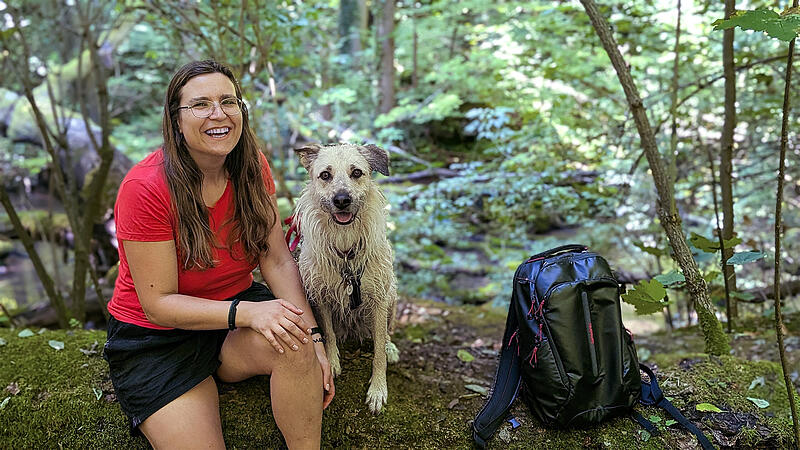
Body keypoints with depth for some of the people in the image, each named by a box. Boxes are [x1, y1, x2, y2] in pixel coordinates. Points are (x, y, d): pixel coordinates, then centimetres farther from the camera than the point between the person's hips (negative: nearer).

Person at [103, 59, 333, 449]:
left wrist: (312, 336, -19)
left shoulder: (252, 168, -6)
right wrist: (247, 312, -34)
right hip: (155, 337, -3)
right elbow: (158, 303, -21)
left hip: (238, 306, 4)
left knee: (296, 346, -28)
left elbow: (278, 260, -7)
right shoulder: (145, 187, -23)